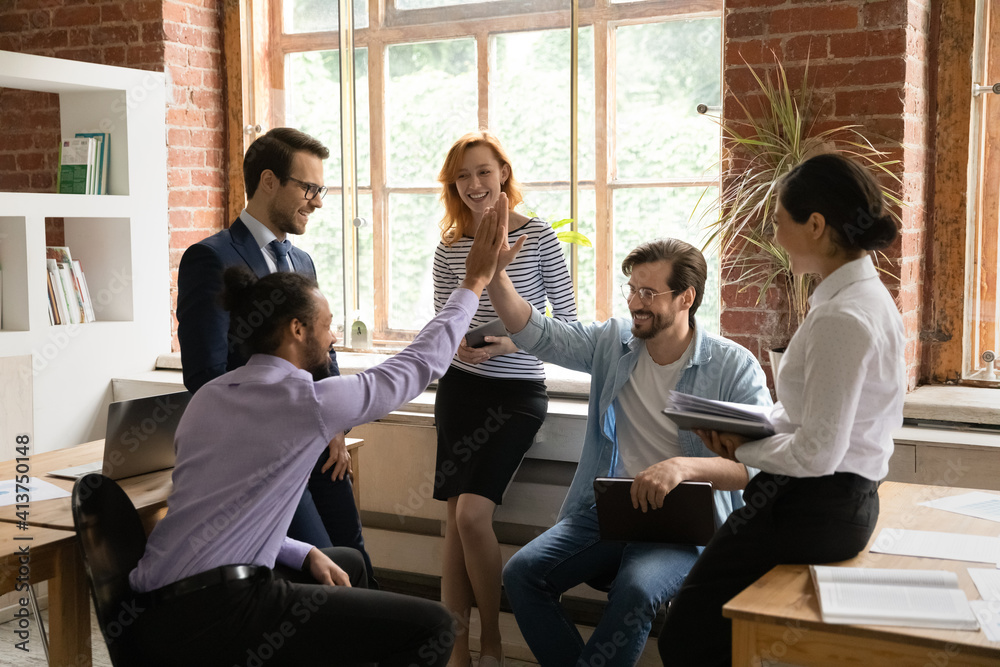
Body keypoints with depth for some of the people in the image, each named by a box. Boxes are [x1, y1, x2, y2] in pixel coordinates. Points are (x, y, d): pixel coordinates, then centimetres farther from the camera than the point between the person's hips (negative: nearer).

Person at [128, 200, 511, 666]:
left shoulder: (209, 397, 13)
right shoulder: (306, 399, -11)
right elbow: (420, 363, -1)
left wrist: (305, 555, 12)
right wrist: (474, 283, 10)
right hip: (217, 615, -9)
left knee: (348, 563, 31)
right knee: (433, 625, -7)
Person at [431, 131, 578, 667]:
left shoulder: (538, 237, -5)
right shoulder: (449, 248, 4)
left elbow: (567, 322, -3)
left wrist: (508, 343, -16)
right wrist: (455, 345, -10)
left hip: (517, 392, -4)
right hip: (460, 388, 4)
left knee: (472, 513, -14)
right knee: (455, 519, 3)